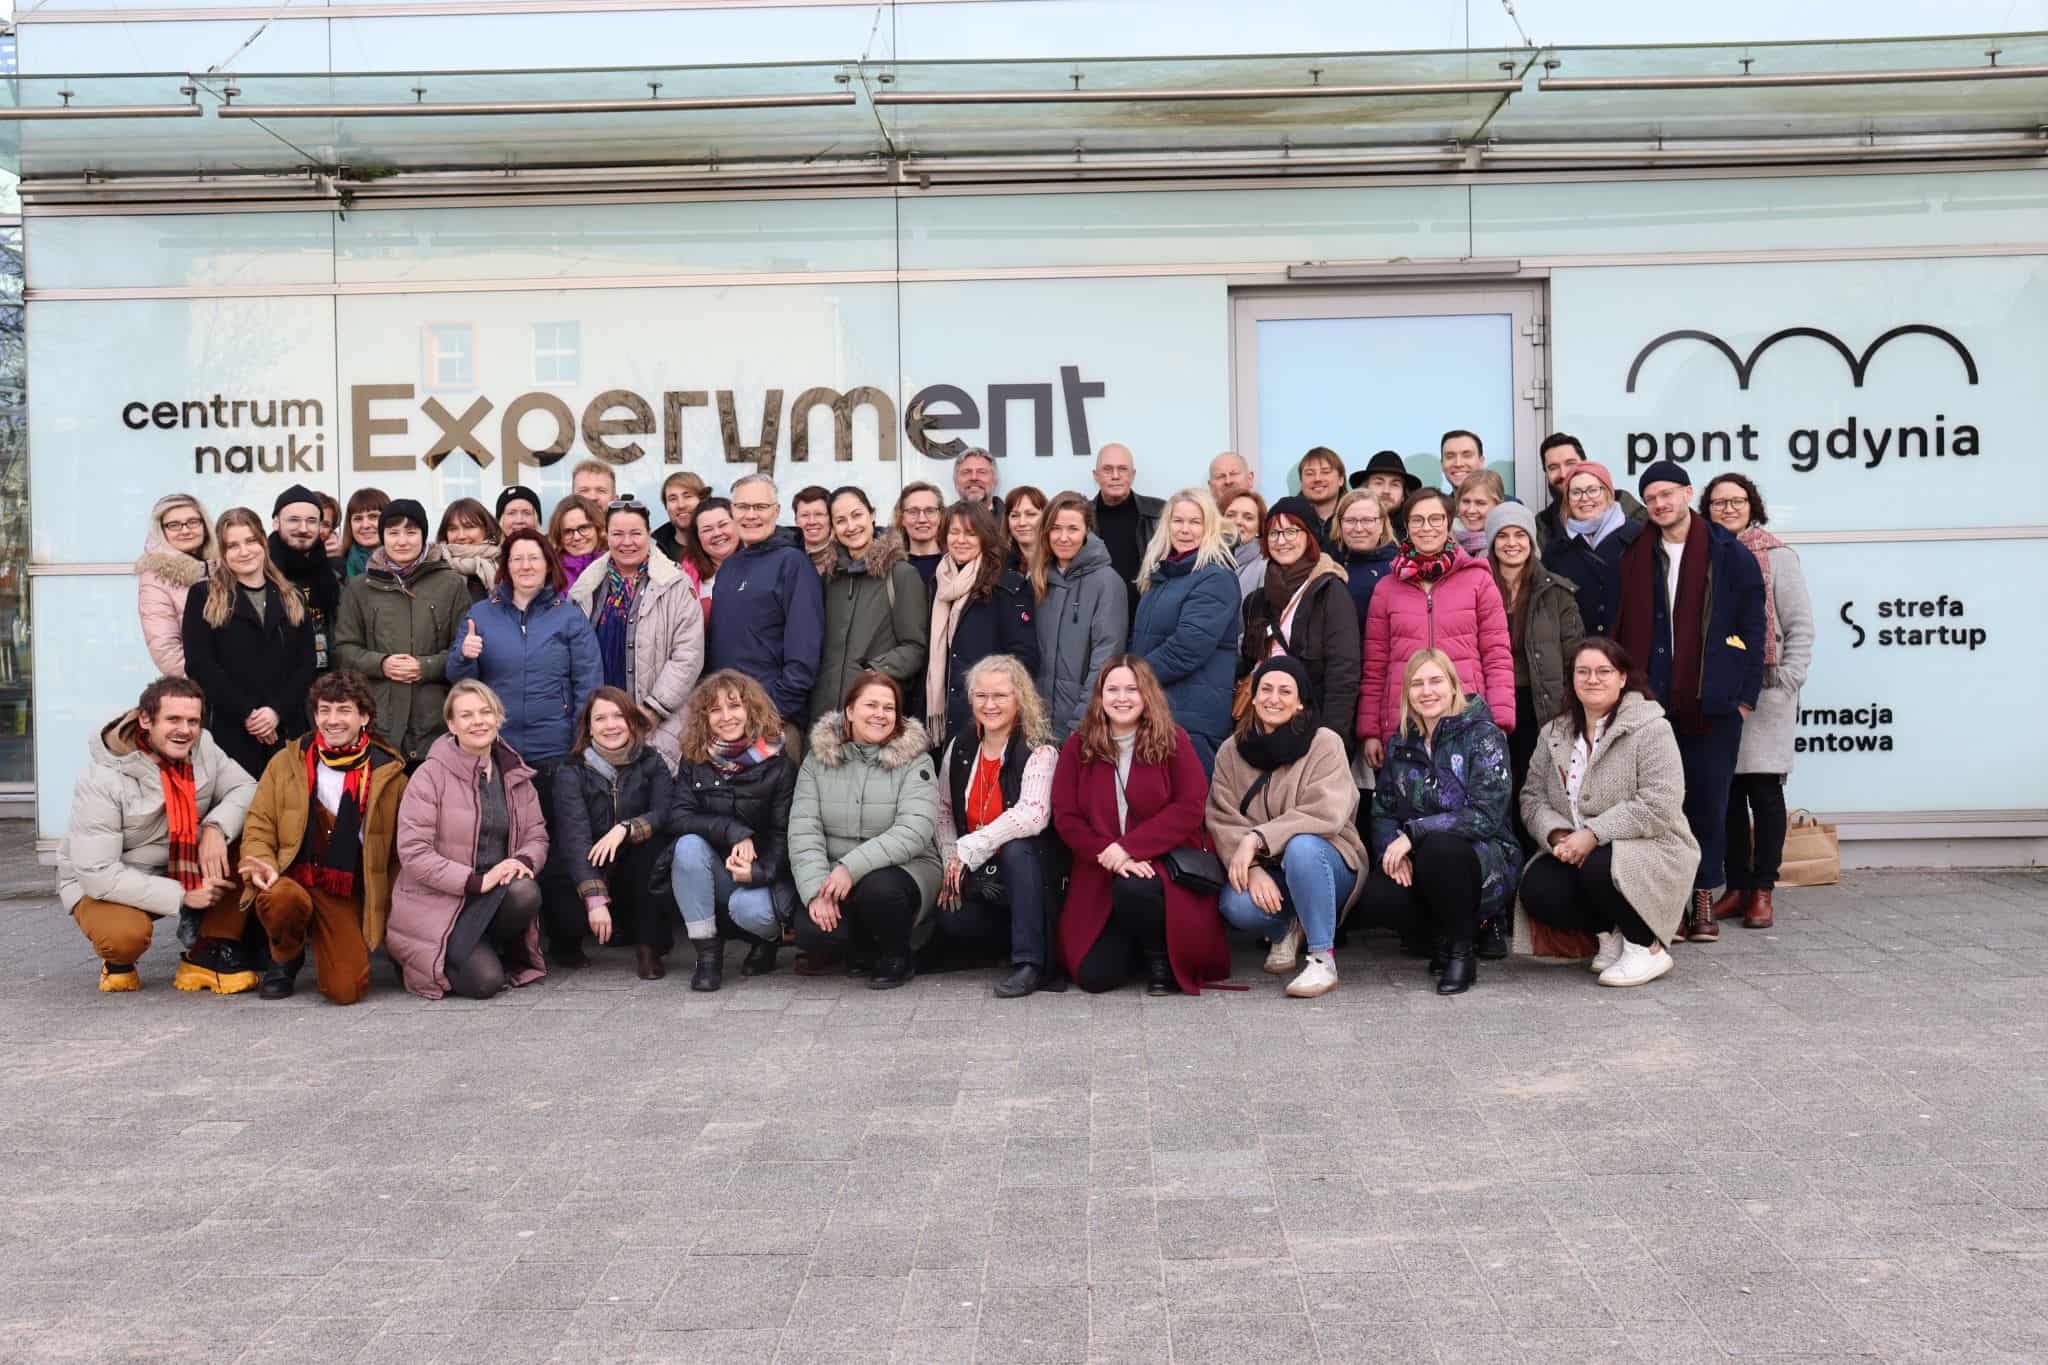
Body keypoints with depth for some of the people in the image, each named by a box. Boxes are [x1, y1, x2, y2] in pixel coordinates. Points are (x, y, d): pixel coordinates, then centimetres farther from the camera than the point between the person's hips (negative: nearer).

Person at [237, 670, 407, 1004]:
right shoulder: (286, 761, 7)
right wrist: (263, 865, -15)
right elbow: (259, 824, 5)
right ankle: (284, 959, -1)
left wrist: (392, 907, 5)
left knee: (346, 989, -18)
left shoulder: (387, 773, 5)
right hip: (291, 878, 0)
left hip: (347, 895, 0)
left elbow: (401, 848, 11)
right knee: (281, 898, -38)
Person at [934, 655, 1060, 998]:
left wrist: (967, 850, -25)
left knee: (1016, 848, -36)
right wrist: (951, 865, 0)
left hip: (1024, 868, -5)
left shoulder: (1039, 753, -13)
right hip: (975, 879, 6)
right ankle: (1013, 937, 10)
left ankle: (1030, 961, -27)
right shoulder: (960, 748, 5)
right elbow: (944, 812, 14)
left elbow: (1032, 815, -29)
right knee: (951, 921, -20)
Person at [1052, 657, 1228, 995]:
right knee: (1094, 977, -13)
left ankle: (1161, 957, -6)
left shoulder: (1173, 740, 0)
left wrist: (1129, 847, -19)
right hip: (1101, 876, 3)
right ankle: (1133, 945, 24)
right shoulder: (1078, 746, 5)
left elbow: (1190, 807, -10)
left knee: (1133, 889, -38)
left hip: (1165, 862, -2)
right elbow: (1065, 817, 0)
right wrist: (1108, 855, -17)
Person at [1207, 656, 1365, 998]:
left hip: (1325, 863, -2)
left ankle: (1323, 958, -20)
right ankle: (1284, 928, 8)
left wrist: (1256, 838, -28)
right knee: (1236, 905, -30)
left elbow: (1325, 812, -22)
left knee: (1301, 846, -36)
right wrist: (1251, 868, -25)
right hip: (1264, 875, 3)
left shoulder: (1324, 744, -8)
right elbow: (1223, 821, -7)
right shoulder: (1232, 751, 3)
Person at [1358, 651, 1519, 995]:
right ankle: (1456, 929, 3)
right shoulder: (1401, 745, 10)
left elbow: (1486, 816, -17)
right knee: (1377, 897, -28)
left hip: (1485, 859, -4)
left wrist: (1413, 832, -23)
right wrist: (1392, 849, -16)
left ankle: (1462, 950, -13)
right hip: (1419, 863, 4)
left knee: (1439, 849, -38)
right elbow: (1382, 812, 6)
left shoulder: (1483, 737, -7)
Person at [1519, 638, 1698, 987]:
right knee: (1535, 890, -22)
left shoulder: (1650, 729, -10)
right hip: (1575, 854, 5)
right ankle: (1611, 932, 5)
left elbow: (1659, 806, -20)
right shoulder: (1555, 734, 10)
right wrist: (1557, 834, -15)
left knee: (1600, 868, -36)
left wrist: (1594, 834, -24)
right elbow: (1533, 797, 7)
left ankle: (1648, 948, -8)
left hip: (1650, 850, -5)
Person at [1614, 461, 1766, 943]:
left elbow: (1752, 629, 1)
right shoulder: (1635, 558, 8)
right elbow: (1621, 630, 9)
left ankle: (1704, 898, 14)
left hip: (1712, 703, -2)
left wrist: (1745, 694, -4)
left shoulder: (1731, 555, 1)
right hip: (1652, 702, 2)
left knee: (1708, 800, 4)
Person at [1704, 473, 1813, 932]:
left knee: (1764, 789, -3)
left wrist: (1787, 681, -9)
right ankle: (1737, 886, 14)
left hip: (1764, 693, -3)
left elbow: (1800, 625, 0)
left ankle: (1763, 890, 4)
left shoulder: (1777, 556, 2)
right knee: (1726, 791, 6)